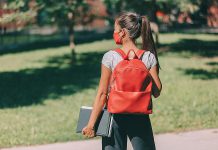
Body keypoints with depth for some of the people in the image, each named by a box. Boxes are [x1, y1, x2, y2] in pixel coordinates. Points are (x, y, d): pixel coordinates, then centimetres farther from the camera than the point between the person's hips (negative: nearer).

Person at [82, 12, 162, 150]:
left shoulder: (110, 57, -10)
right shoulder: (149, 57, -6)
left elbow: (102, 94, -10)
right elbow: (156, 92, -6)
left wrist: (91, 124, -6)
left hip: (115, 116, -1)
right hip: (140, 118, 1)